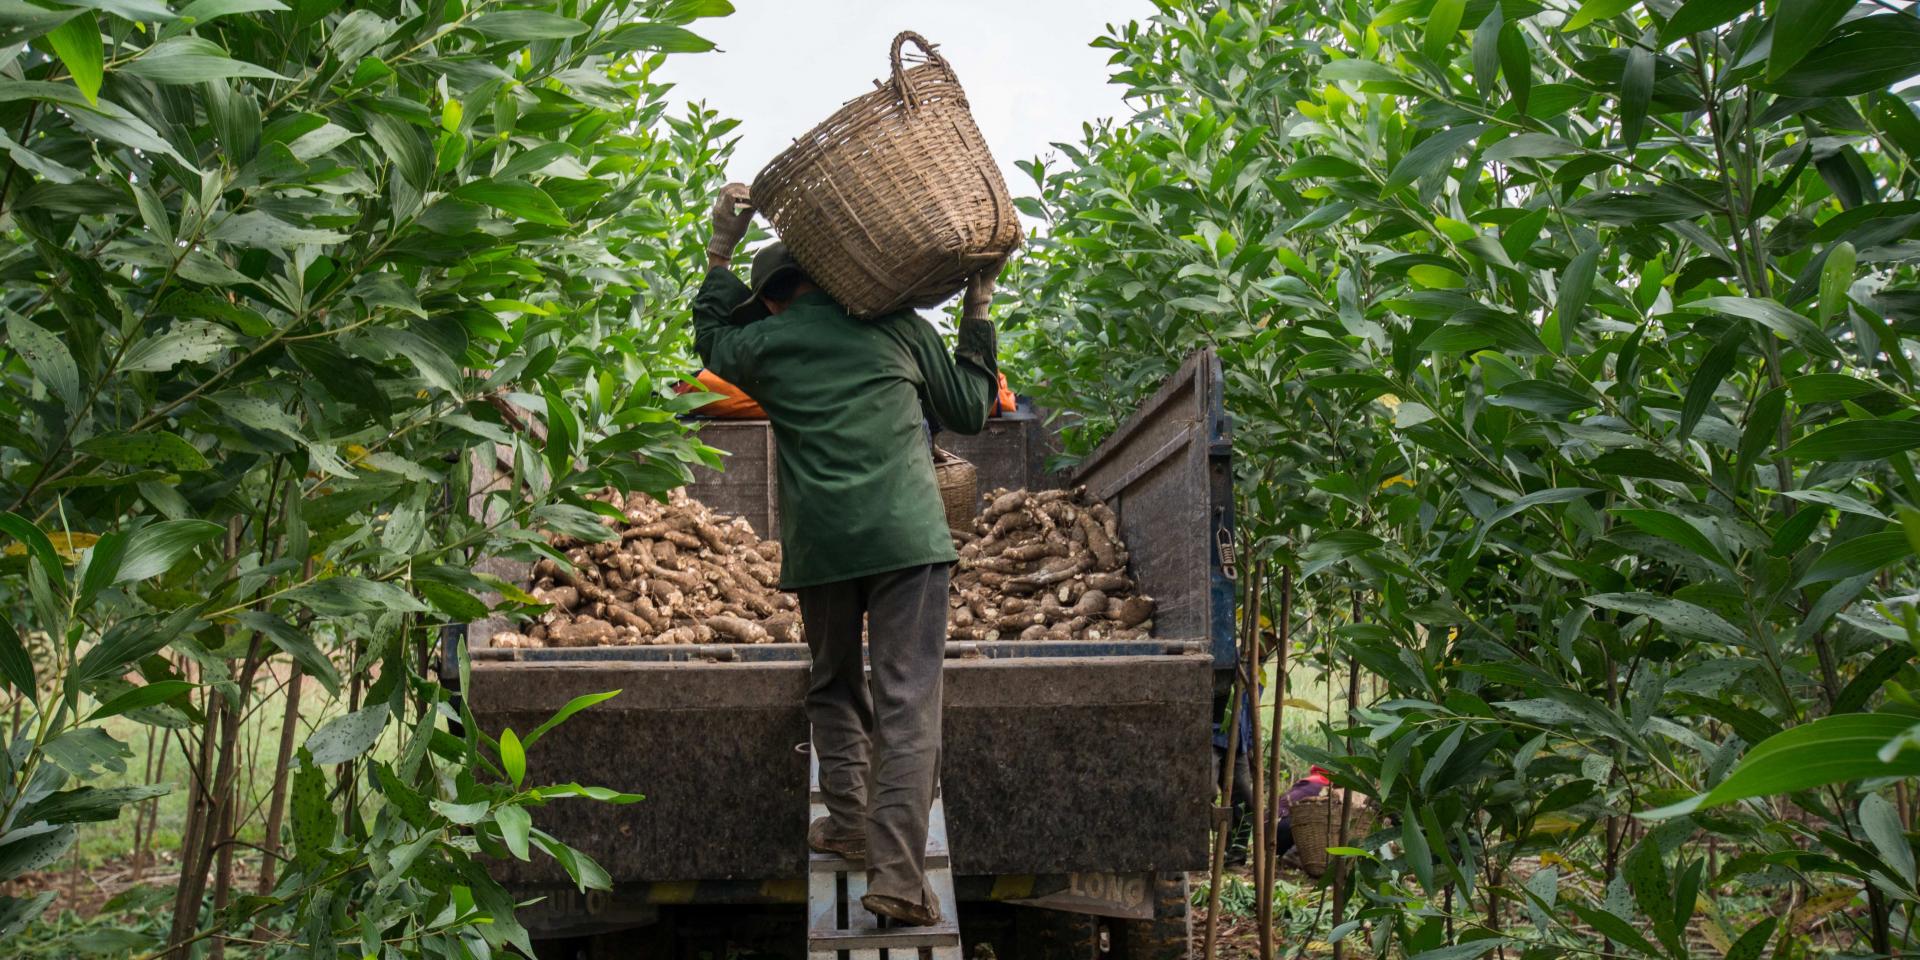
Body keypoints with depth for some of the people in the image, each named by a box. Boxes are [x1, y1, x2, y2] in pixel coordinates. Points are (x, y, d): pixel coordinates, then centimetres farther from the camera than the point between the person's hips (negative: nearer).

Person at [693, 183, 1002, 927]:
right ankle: (898, 875, -9)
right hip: (906, 535, -1)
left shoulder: (762, 346, 10)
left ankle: (850, 824, 28)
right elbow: (971, 408, 19)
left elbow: (710, 334, 35)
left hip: (819, 544, 1)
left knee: (835, 687, 23)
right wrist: (978, 314, 28)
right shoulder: (896, 325, 10)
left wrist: (721, 247, 38)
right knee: (906, 703, -4)